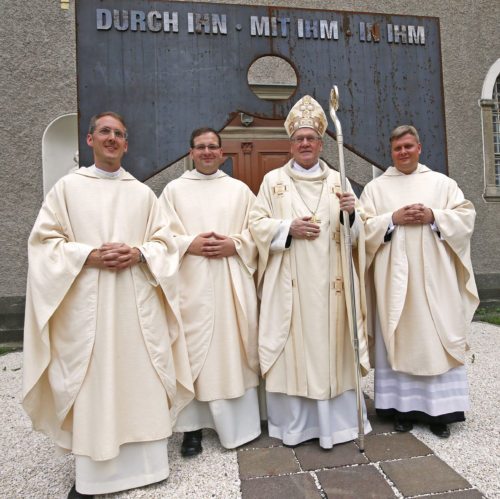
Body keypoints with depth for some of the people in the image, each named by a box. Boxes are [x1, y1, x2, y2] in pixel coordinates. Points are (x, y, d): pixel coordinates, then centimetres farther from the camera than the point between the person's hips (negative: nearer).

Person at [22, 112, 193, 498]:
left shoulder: (143, 192, 12)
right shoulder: (68, 187, 7)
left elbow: (164, 241, 9)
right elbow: (45, 241, 1)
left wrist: (138, 254, -11)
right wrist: (90, 255, -13)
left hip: (137, 301, 2)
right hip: (86, 301, -1)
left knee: (141, 377, 6)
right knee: (90, 381, 3)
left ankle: (146, 461, 24)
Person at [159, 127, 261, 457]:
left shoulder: (240, 189, 13)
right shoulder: (175, 189, 9)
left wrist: (235, 245, -10)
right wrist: (190, 244, -14)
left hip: (233, 282, 1)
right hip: (191, 283, -1)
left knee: (235, 348, 5)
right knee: (193, 350, 0)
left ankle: (239, 423, 21)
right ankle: (193, 426, 13)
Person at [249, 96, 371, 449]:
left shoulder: (337, 180, 12)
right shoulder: (274, 180, 8)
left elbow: (358, 231, 8)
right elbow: (257, 224, 1)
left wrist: (351, 214, -13)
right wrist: (289, 228, -14)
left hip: (329, 282, 2)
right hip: (289, 283, -1)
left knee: (332, 344, 5)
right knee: (292, 346, 2)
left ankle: (336, 421, 20)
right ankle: (294, 423, 16)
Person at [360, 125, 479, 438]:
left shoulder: (442, 182, 12)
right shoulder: (376, 187, 9)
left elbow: (466, 216, 6)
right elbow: (363, 226, 1)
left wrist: (434, 216, -10)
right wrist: (392, 219, -13)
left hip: (435, 275, 1)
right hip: (395, 276, 0)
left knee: (439, 338, 2)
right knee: (399, 338, 2)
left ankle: (441, 410, 13)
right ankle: (403, 406, 12)